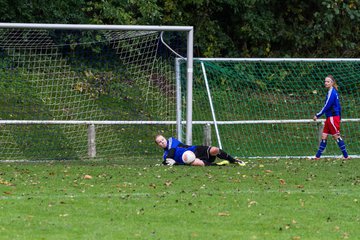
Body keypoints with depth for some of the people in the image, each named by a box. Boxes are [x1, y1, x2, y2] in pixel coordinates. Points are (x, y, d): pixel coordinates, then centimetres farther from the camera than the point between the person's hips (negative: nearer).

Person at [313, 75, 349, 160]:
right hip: (330, 118, 9)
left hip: (332, 118, -9)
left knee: (336, 137, -5)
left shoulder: (331, 93, -15)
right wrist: (339, 117, 23)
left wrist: (318, 115, -13)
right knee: (324, 136, 6)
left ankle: (346, 156, -1)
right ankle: (317, 156, 6)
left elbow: (327, 106, -18)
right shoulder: (334, 92, 14)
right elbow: (338, 106, 18)